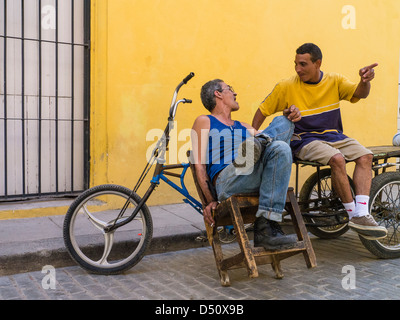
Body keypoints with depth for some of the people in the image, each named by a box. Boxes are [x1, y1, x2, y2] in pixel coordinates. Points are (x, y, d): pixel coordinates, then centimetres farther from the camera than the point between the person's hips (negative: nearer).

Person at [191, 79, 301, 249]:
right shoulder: (204, 122, 19)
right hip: (227, 181, -6)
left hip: (257, 181, 6)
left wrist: (288, 119, 7)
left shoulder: (244, 127, 36)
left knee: (281, 148, -25)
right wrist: (210, 201, -6)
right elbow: (199, 165, 7)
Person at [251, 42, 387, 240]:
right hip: (304, 140, -5)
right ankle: (353, 214, -19)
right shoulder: (286, 87, -4)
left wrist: (365, 80, -32)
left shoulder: (334, 81, 5)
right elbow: (262, 111, 2)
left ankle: (361, 215, -24)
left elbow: (360, 93, -9)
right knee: (337, 159, -31)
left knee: (365, 156, -18)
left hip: (334, 136, 5)